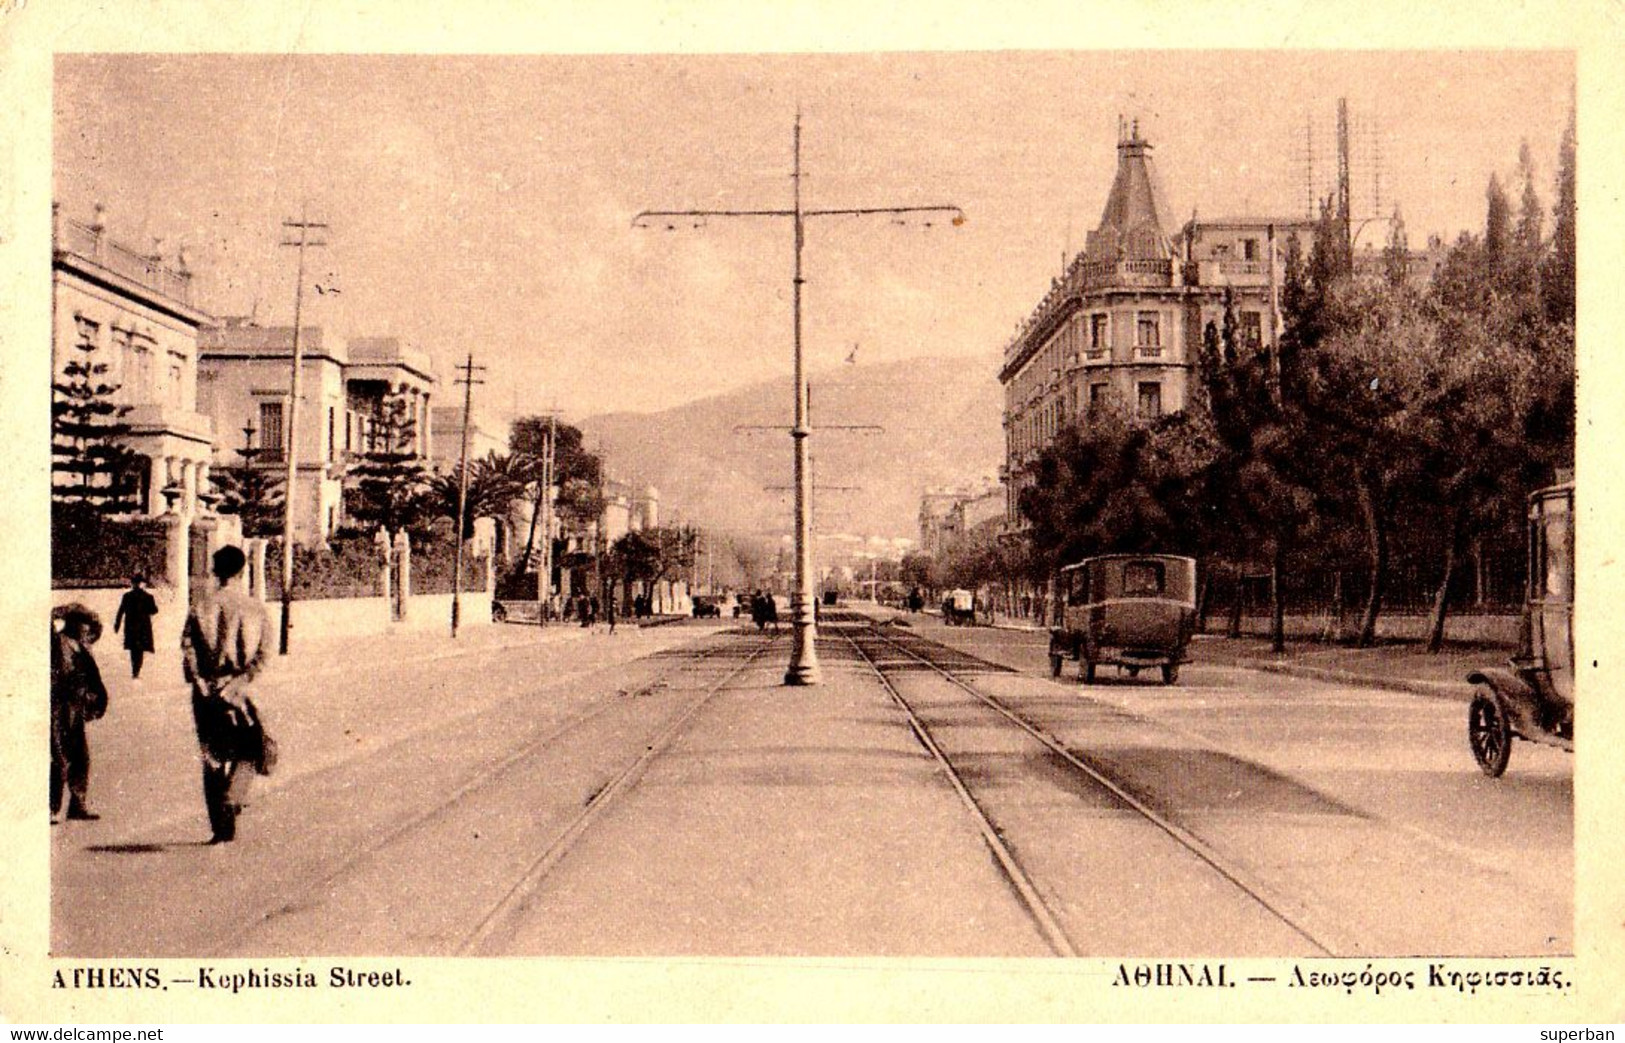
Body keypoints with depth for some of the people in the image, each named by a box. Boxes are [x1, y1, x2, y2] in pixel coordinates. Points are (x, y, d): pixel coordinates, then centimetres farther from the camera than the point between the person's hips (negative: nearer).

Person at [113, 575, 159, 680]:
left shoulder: (126, 596, -4)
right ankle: (136, 673, -3)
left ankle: (134, 672, 16)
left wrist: (116, 625, 4)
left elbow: (121, 612, -3)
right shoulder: (147, 597, -7)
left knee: (133, 650, 15)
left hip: (130, 627, 2)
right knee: (140, 651, 5)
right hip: (143, 627, -2)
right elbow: (154, 611, -3)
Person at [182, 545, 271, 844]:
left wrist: (200, 683, -8)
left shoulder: (200, 608, 1)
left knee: (212, 759, 10)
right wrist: (241, 681, -7)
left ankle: (221, 828, 12)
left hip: (206, 692, 1)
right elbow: (262, 654, -7)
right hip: (239, 691, -1)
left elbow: (188, 649, -7)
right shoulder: (254, 609, 0)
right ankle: (232, 799, -13)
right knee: (247, 752, 14)